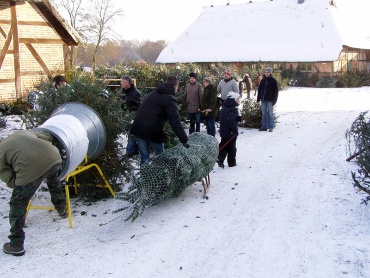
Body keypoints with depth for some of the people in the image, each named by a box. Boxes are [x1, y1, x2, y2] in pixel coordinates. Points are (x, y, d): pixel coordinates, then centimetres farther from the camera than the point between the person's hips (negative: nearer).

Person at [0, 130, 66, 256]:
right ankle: (61, 209, 56)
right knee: (53, 180, 40)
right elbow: (49, 136, 30)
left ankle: (16, 245, 24)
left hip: (30, 169, -4)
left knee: (18, 205, 17)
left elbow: (10, 180, 12)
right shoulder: (22, 132, 33)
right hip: (54, 159, 5)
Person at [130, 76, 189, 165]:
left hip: (138, 129, 7)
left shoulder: (153, 93, 18)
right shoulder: (169, 99, -7)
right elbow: (175, 122, -17)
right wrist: (184, 140, -19)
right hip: (153, 132, -6)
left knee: (144, 157, 12)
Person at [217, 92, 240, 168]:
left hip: (223, 131, 7)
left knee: (223, 146, 15)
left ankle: (220, 159, 0)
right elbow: (231, 121, -31)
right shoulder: (233, 110, -19)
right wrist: (235, 131, -25)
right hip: (231, 133, -7)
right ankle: (232, 162, 13)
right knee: (232, 148, 5)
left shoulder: (223, 108, 10)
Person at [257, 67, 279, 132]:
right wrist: (258, 98, 8)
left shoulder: (273, 81, -3)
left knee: (270, 114, 0)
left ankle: (271, 127, 5)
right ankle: (264, 127, 13)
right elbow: (259, 89, 15)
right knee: (264, 114, 8)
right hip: (263, 100, 5)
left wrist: (274, 100, -11)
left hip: (270, 100, -5)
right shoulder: (263, 80, 11)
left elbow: (276, 91, -5)